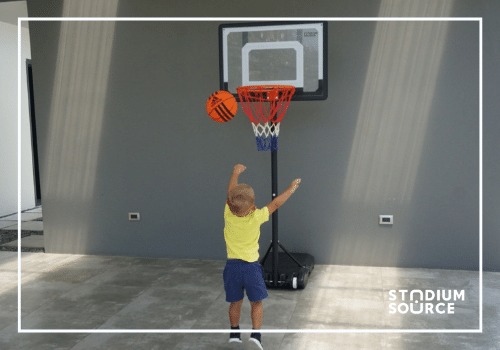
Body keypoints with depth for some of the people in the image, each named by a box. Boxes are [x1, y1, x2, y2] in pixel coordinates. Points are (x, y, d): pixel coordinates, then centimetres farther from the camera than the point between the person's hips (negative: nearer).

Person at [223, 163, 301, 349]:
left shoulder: (228, 215, -12)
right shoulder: (256, 217, -17)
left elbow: (230, 194, 4)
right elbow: (275, 204, -4)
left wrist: (235, 173, 18)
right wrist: (291, 188, 9)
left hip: (232, 265, 3)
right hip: (251, 266, -3)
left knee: (235, 302, 17)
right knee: (256, 302, 11)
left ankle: (234, 333, 28)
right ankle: (255, 334, 2)